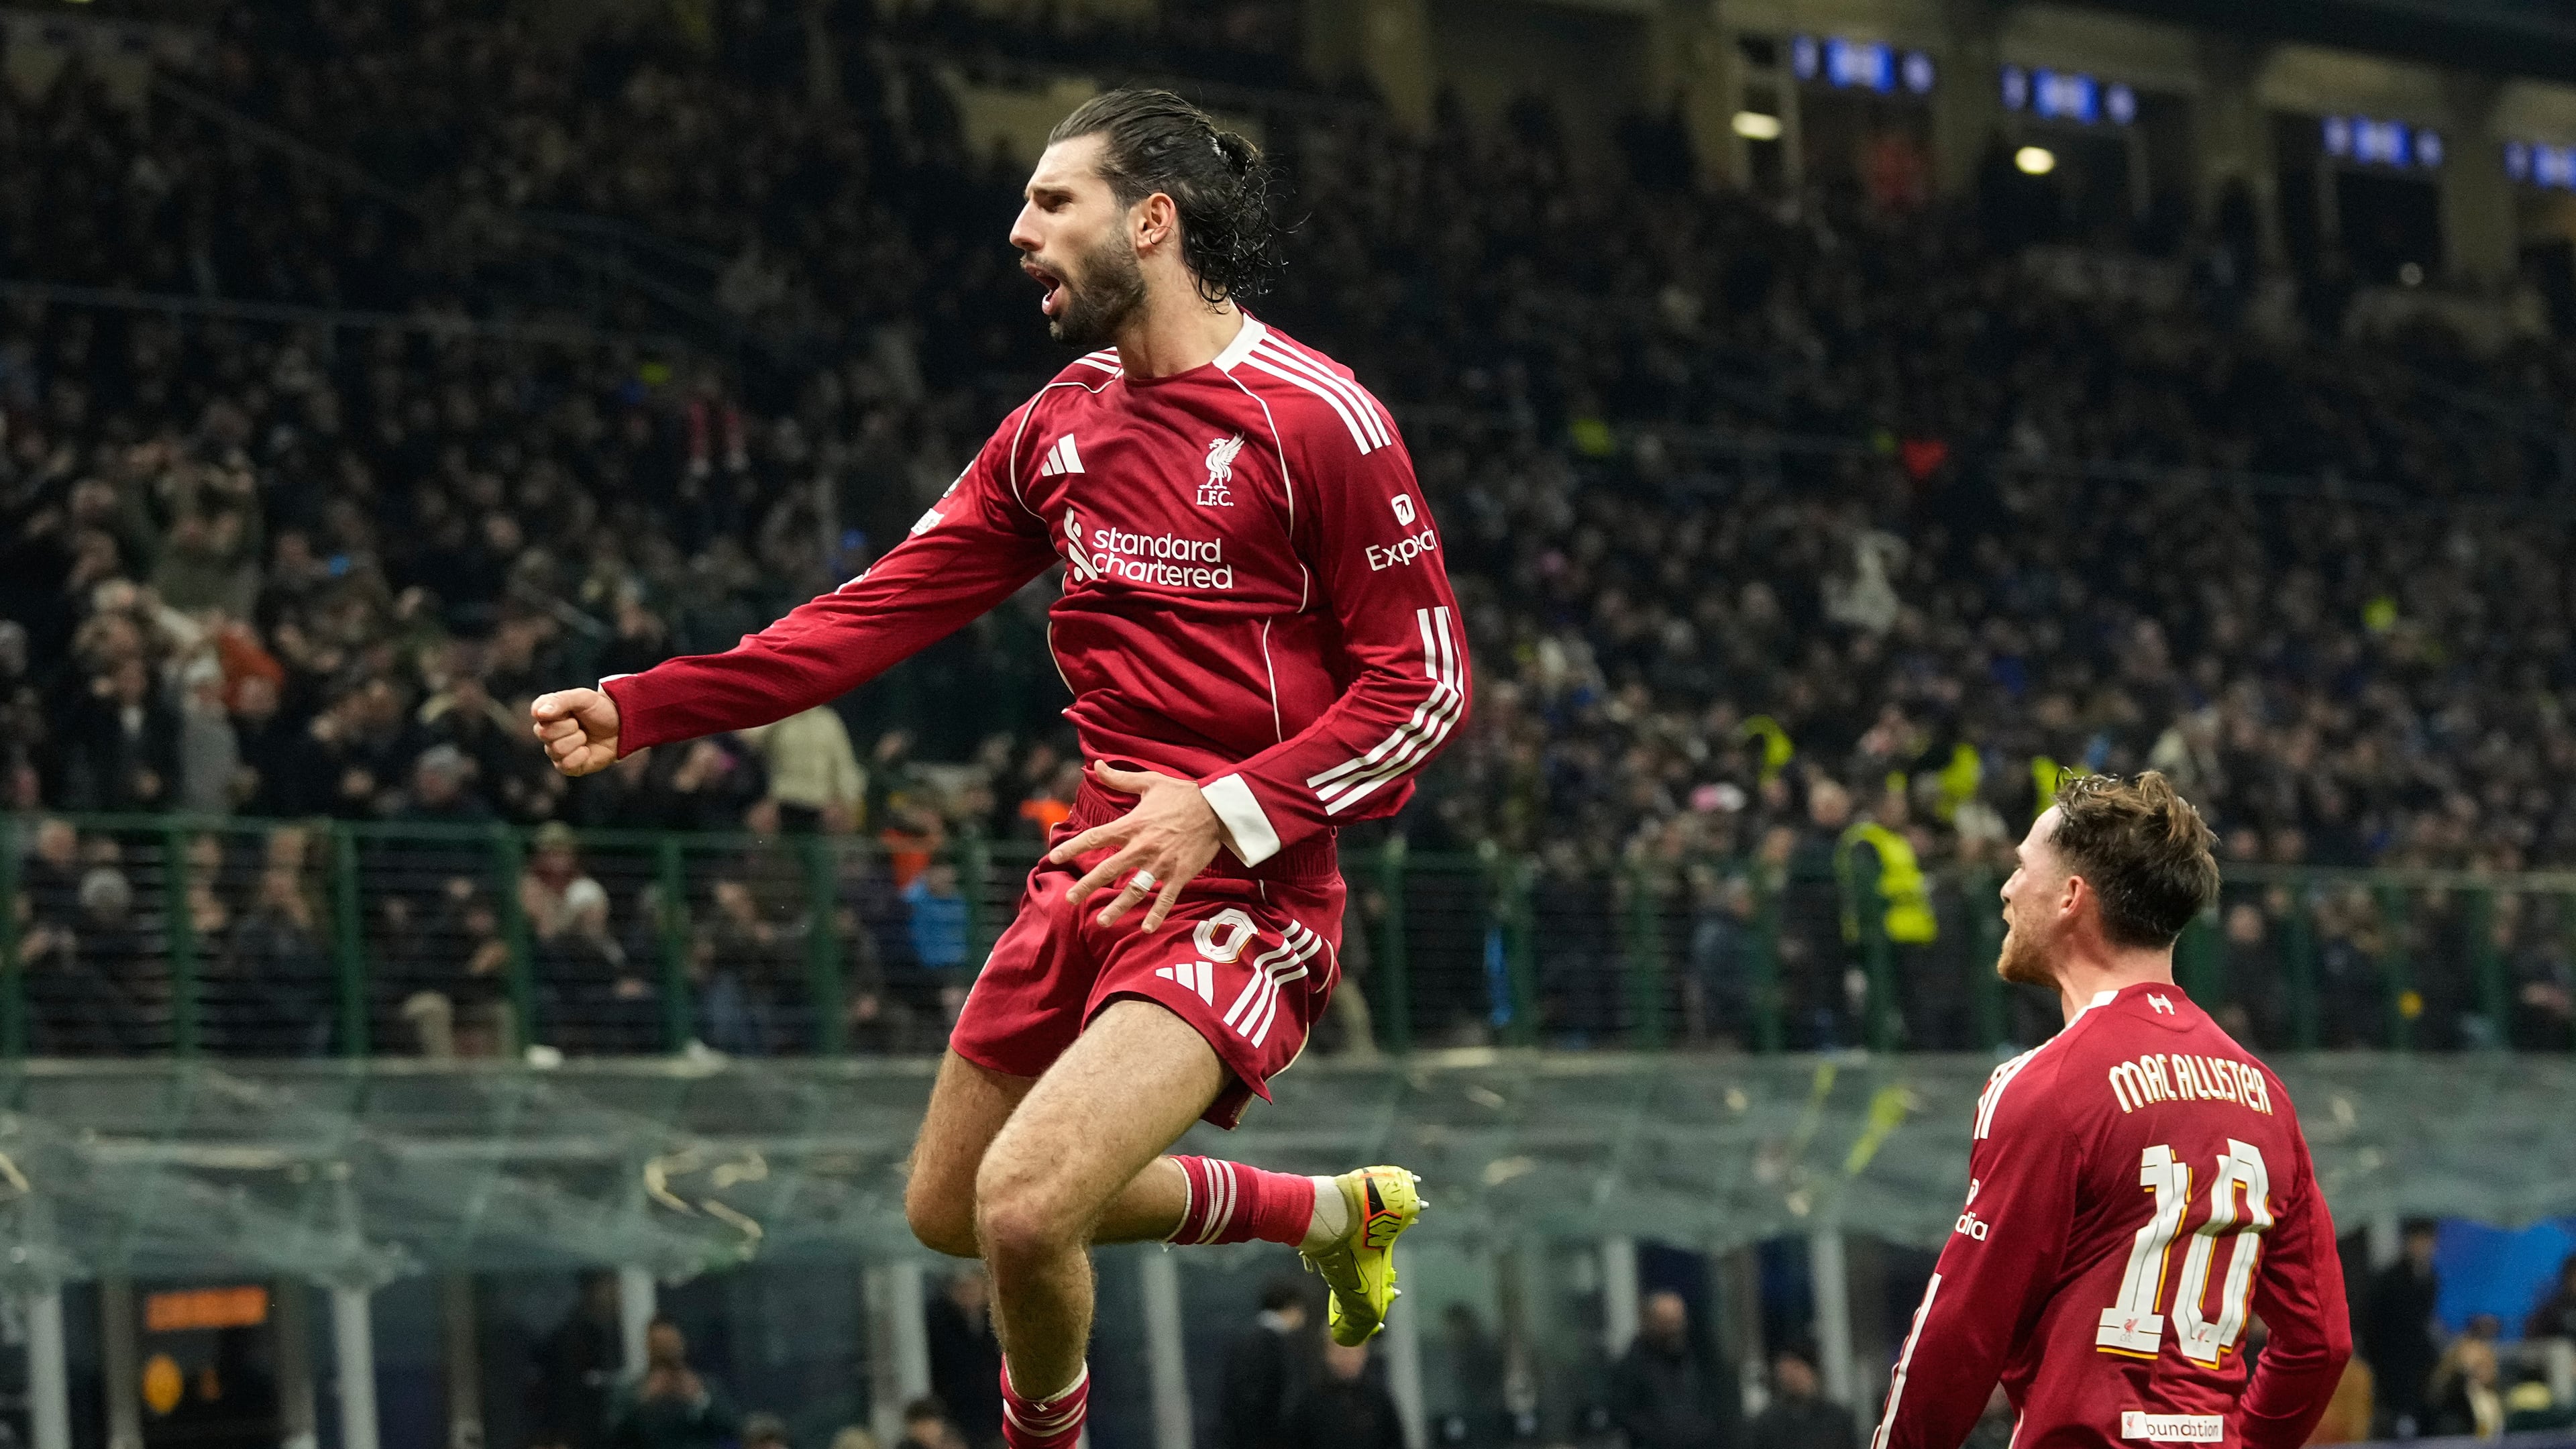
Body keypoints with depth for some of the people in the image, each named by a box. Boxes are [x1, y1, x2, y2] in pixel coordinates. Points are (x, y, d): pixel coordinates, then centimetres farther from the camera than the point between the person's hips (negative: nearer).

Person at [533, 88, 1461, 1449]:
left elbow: (1427, 680, -11)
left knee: (1024, 1204, -25)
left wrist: (1230, 812, -21)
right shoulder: (1056, 426, 10)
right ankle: (1337, 1211, 33)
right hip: (1095, 872, 8)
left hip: (1244, 890, -8)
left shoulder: (1317, 418, -11)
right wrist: (640, 708, 5)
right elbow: (884, 609, 11)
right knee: (948, 1210, 17)